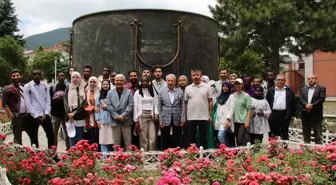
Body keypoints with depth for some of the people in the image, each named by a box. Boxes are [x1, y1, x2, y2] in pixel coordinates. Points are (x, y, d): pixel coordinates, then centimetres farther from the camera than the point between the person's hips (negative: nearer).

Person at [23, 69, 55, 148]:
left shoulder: (45, 86, 5)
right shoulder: (27, 87, -5)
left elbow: (48, 101, 5)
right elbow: (28, 103, -8)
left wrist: (46, 114, -6)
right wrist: (36, 116, -12)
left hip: (45, 115, 3)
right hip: (33, 116, -3)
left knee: (51, 135, 7)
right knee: (34, 137, 8)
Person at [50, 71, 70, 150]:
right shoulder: (53, 87, 6)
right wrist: (54, 99, -12)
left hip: (65, 113, -1)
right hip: (56, 112, 1)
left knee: (67, 131, 4)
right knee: (55, 131, 7)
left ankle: (68, 148, 11)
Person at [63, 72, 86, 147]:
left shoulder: (84, 89, 5)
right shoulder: (68, 88, 11)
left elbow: (84, 103, -3)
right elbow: (65, 101, 2)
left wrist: (74, 112, -12)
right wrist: (69, 113, -12)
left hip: (80, 117, -1)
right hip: (70, 117, 2)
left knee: (80, 140, -1)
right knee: (72, 140, 1)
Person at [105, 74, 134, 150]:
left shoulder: (129, 92, 7)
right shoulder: (110, 92, 10)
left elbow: (131, 105, -3)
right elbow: (108, 105, -1)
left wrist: (123, 115, -13)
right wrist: (116, 116, -11)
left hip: (126, 121, -1)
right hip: (115, 121, 1)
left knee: (128, 142, 5)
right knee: (116, 142, 7)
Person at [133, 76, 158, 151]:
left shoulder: (152, 92, 12)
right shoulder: (137, 93, 4)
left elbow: (155, 104, 10)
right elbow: (135, 106, 0)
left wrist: (156, 113, -9)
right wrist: (136, 120, -5)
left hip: (151, 116, 3)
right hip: (142, 116, -2)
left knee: (153, 137, -3)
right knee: (143, 137, -2)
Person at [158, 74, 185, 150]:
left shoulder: (180, 92, 5)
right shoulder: (162, 92, 4)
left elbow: (183, 106, 3)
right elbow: (159, 106, 4)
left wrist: (183, 119, -4)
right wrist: (160, 120, -3)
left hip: (177, 119, 0)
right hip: (165, 119, 0)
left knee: (177, 142, 5)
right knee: (165, 141, 5)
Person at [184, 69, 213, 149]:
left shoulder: (207, 87, 1)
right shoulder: (188, 88, 6)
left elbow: (210, 101, 2)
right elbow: (186, 103, 8)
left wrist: (210, 115, -3)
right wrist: (185, 116, 3)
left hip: (204, 117, -1)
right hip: (191, 117, 2)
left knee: (203, 138, 7)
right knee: (191, 138, 8)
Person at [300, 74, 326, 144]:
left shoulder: (321, 88, 2)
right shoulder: (304, 89, 14)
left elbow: (321, 99, -11)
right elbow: (301, 99, 2)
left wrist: (312, 106, -19)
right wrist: (306, 105, -18)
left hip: (316, 115, -4)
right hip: (305, 115, 4)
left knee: (318, 135, 1)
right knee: (306, 135, 12)